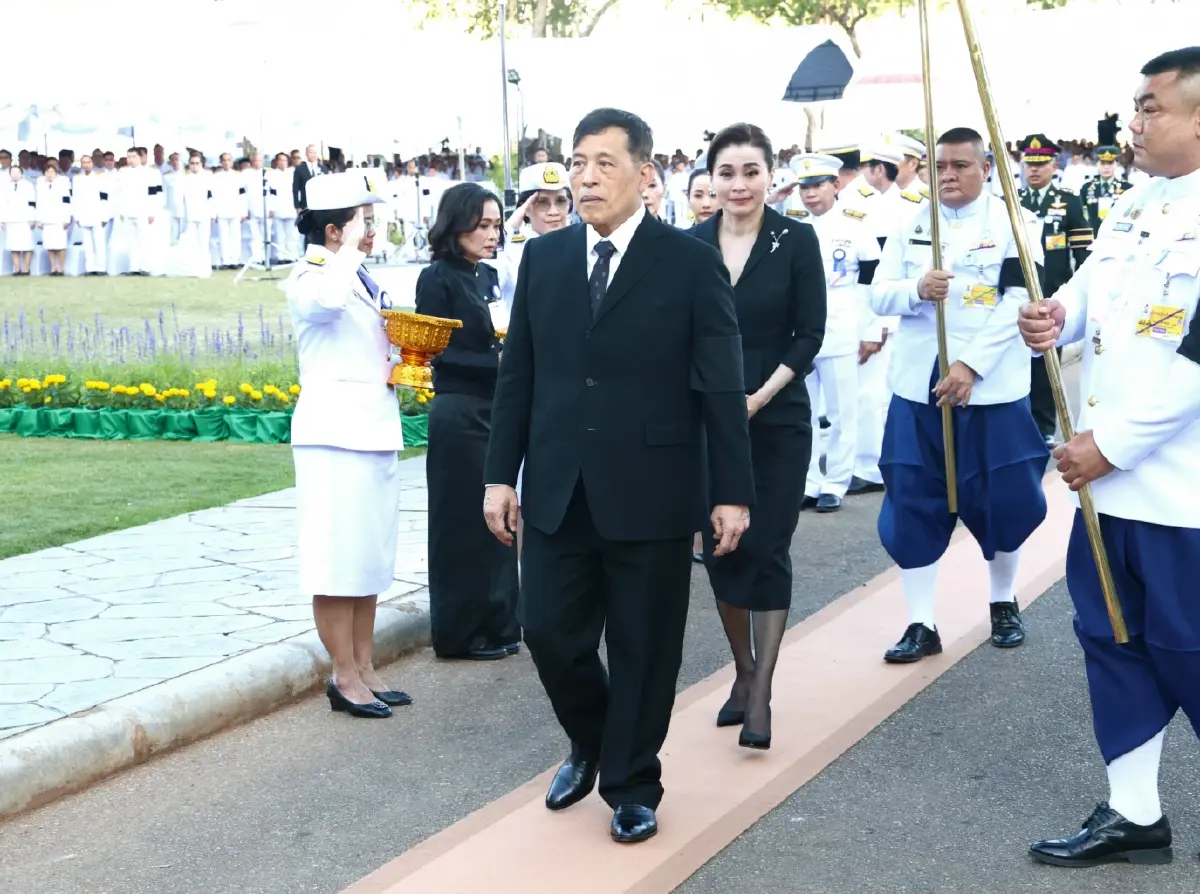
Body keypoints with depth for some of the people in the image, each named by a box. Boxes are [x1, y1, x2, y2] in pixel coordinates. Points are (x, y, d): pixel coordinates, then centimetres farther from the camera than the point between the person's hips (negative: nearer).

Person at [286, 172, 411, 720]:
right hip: (334, 435, -9)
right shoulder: (309, 278, -9)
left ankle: (363, 669, 20)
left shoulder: (361, 279, 16)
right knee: (338, 560, -4)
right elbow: (327, 301, -35)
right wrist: (349, 247, -19)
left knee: (370, 557, 12)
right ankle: (345, 678, 3)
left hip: (375, 432, 9)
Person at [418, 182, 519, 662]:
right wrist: (499, 362, -22)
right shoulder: (437, 278, -9)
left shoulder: (489, 277, 13)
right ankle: (462, 631, 10)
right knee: (464, 523, 0)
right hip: (459, 413, -7)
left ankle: (498, 622, 21)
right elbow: (440, 353, -14)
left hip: (496, 410, 7)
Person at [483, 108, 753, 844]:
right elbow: (518, 375, 10)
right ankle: (589, 744, 34)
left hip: (649, 492, -3)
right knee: (550, 633, 5)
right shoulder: (543, 256, 7)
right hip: (559, 491, 3)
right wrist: (502, 474, 6)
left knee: (644, 649, 6)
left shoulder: (691, 262, -4)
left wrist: (734, 491, -7)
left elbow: (722, 387, -5)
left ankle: (632, 785, 26)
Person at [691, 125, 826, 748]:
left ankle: (761, 695, 3)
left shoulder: (797, 241, -5)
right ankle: (744, 672, 25)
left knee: (768, 551, -3)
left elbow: (810, 333, -5)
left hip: (778, 420, -2)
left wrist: (760, 396, -14)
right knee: (721, 549, 6)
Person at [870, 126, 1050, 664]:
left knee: (1001, 500, 6)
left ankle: (1003, 604, 30)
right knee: (912, 504, 1)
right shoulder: (911, 226, 8)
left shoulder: (1014, 224, -2)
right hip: (917, 386, 3)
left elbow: (1017, 304, -11)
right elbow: (879, 296, 3)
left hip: (992, 387, -2)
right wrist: (917, 289, -19)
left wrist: (971, 366, -20)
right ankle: (921, 624, 10)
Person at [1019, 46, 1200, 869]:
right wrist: (1056, 314, -4)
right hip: (1110, 474, 8)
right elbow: (1094, 290, 20)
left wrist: (1109, 443, -19)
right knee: (1110, 638, 13)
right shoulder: (1133, 206, 10)